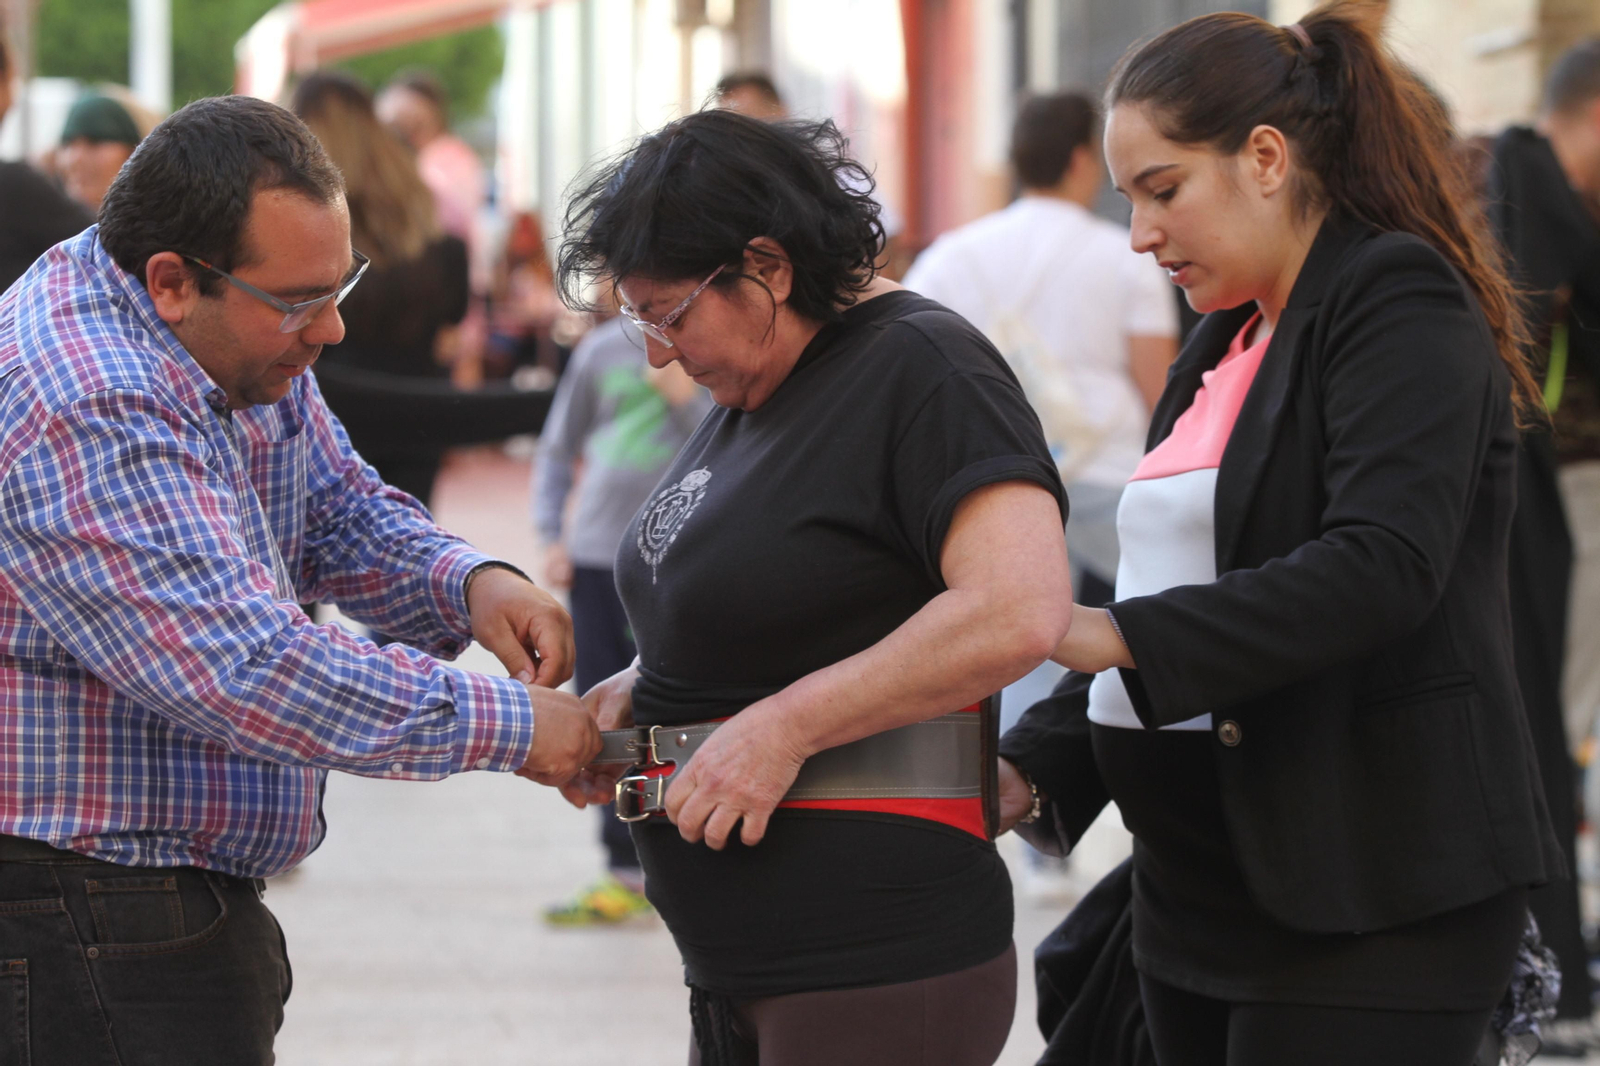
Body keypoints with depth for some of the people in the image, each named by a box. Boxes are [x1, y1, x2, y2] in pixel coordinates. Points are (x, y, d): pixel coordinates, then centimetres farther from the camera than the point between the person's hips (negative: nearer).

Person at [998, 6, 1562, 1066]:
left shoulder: (1400, 302, -8)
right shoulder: (1224, 349, 19)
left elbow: (1380, 570, -22)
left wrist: (1118, 636, -25)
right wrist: (1035, 768, 8)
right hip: (1204, 891, 9)